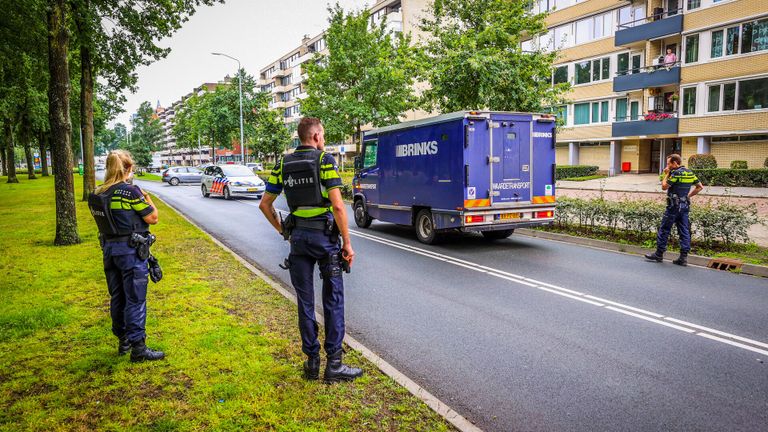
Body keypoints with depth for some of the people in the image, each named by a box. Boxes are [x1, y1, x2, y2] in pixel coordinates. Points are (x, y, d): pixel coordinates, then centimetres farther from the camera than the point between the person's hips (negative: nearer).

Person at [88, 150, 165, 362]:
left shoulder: (96, 195, 5)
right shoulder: (130, 191, -16)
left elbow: (103, 219, 15)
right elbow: (153, 218, -12)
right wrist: (147, 198, 4)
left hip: (109, 249, 7)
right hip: (131, 250, -7)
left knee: (117, 297, 17)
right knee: (135, 299, -1)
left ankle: (123, 340, 30)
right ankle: (138, 348, 2)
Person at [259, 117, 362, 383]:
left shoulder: (283, 164, 7)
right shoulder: (325, 161, -9)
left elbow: (265, 204, 9)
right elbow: (337, 206, -16)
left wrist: (282, 230, 17)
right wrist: (347, 243, -10)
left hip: (297, 237, 5)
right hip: (324, 236, -5)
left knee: (305, 301, 11)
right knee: (333, 300, 4)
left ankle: (312, 361, 18)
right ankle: (333, 364, 7)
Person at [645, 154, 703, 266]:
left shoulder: (676, 173, -15)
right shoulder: (690, 173, 10)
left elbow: (664, 187, -13)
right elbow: (700, 187, 13)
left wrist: (666, 174, -3)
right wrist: (689, 195, 13)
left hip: (674, 205, -8)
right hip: (685, 206, 8)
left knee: (664, 229, 2)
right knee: (684, 231, 6)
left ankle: (659, 254, 8)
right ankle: (683, 257, 6)